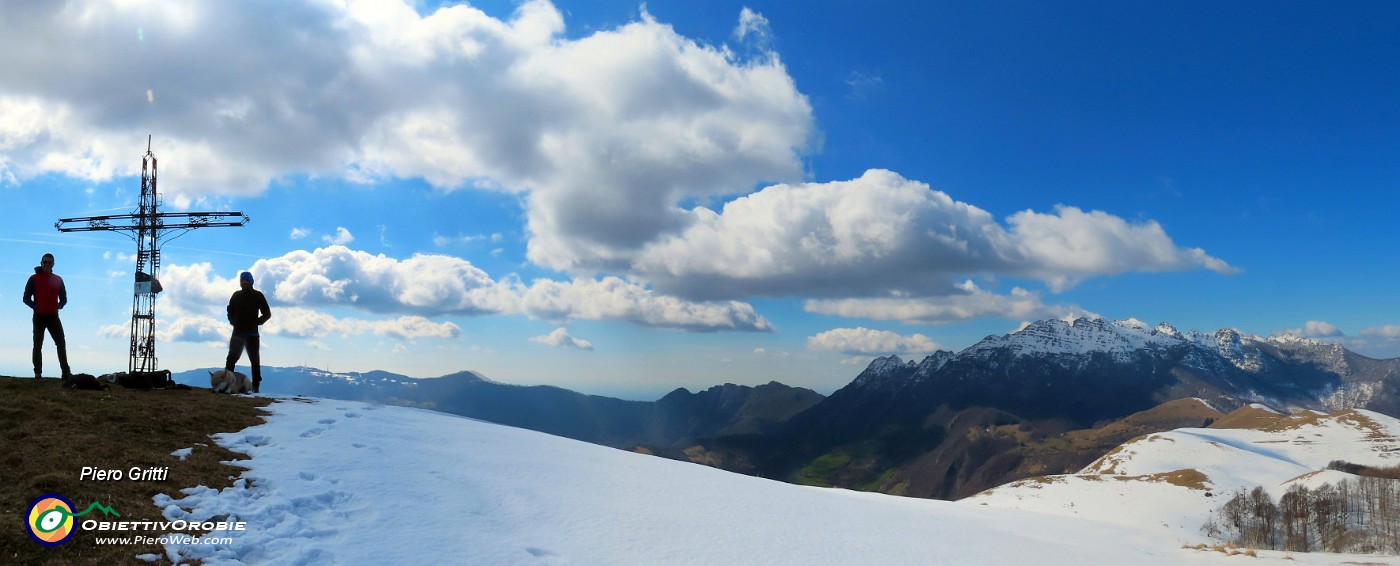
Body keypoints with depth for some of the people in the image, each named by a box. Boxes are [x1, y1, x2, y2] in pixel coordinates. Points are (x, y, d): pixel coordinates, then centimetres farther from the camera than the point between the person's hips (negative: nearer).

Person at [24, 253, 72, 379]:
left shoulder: (58, 280, 12)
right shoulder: (34, 279, 3)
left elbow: (64, 298, 16)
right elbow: (26, 298, 1)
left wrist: (59, 305, -3)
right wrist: (35, 306, -13)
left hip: (53, 316, 2)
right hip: (39, 316, -2)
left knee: (61, 344, -4)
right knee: (38, 345, -1)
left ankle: (66, 372, -3)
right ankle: (38, 373, 0)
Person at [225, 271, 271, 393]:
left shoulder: (258, 296, 0)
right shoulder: (236, 295, 10)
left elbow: (267, 313, -1)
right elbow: (230, 310, 20)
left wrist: (256, 323, -9)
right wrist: (233, 322, 6)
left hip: (252, 334, -3)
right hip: (237, 333, 3)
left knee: (254, 360, 1)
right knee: (231, 358, 0)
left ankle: (256, 386, 3)